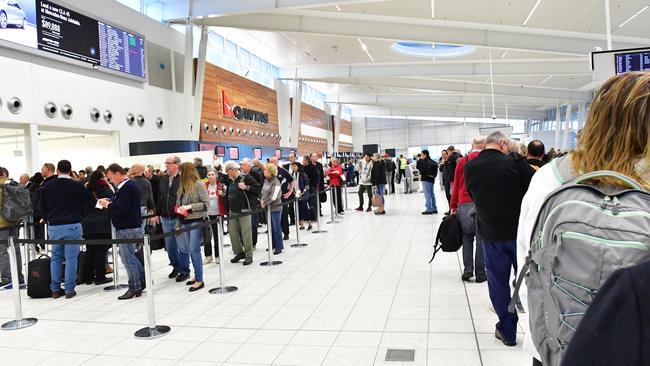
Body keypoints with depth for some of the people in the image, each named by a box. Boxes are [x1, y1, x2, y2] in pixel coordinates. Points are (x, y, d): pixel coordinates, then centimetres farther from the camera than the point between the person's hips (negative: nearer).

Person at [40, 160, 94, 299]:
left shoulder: (47, 186, 3)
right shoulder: (77, 186, -8)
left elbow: (42, 206, 10)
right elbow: (89, 199, 3)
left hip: (53, 227, 4)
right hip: (72, 226, -4)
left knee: (56, 257, 13)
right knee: (71, 257, 0)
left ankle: (55, 289, 16)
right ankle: (69, 290, 1)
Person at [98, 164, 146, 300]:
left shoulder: (127, 188, -19)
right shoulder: (130, 185, 14)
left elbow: (121, 209, -25)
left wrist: (107, 205, -11)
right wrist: (109, 202, 4)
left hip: (127, 229, -10)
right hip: (130, 226, 10)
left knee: (128, 258, -2)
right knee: (129, 256, 18)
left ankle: (134, 288, 8)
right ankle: (143, 279, 25)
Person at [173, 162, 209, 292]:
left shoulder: (199, 185, -9)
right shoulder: (183, 186, 12)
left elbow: (206, 203, -11)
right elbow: (180, 205, 18)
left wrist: (190, 207, -18)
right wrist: (178, 224, 17)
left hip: (196, 221, -7)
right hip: (185, 222, 8)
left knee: (194, 250, -6)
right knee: (183, 249, 8)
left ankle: (199, 280, 3)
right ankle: (196, 276, 20)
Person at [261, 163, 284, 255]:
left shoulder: (276, 182, -16)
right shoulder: (266, 180, 6)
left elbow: (273, 197, -21)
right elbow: (263, 192, 15)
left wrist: (265, 203, -13)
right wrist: (262, 201, 0)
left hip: (275, 208, -7)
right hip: (268, 208, 7)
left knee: (276, 228, 0)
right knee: (270, 227, 14)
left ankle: (279, 247, 9)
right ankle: (273, 245, 25)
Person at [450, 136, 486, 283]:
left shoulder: (462, 161, 4)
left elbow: (456, 184, 6)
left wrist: (453, 206, 12)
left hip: (465, 203, 2)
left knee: (467, 237, 14)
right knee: (481, 238, 5)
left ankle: (467, 270, 8)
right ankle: (480, 274, 10)